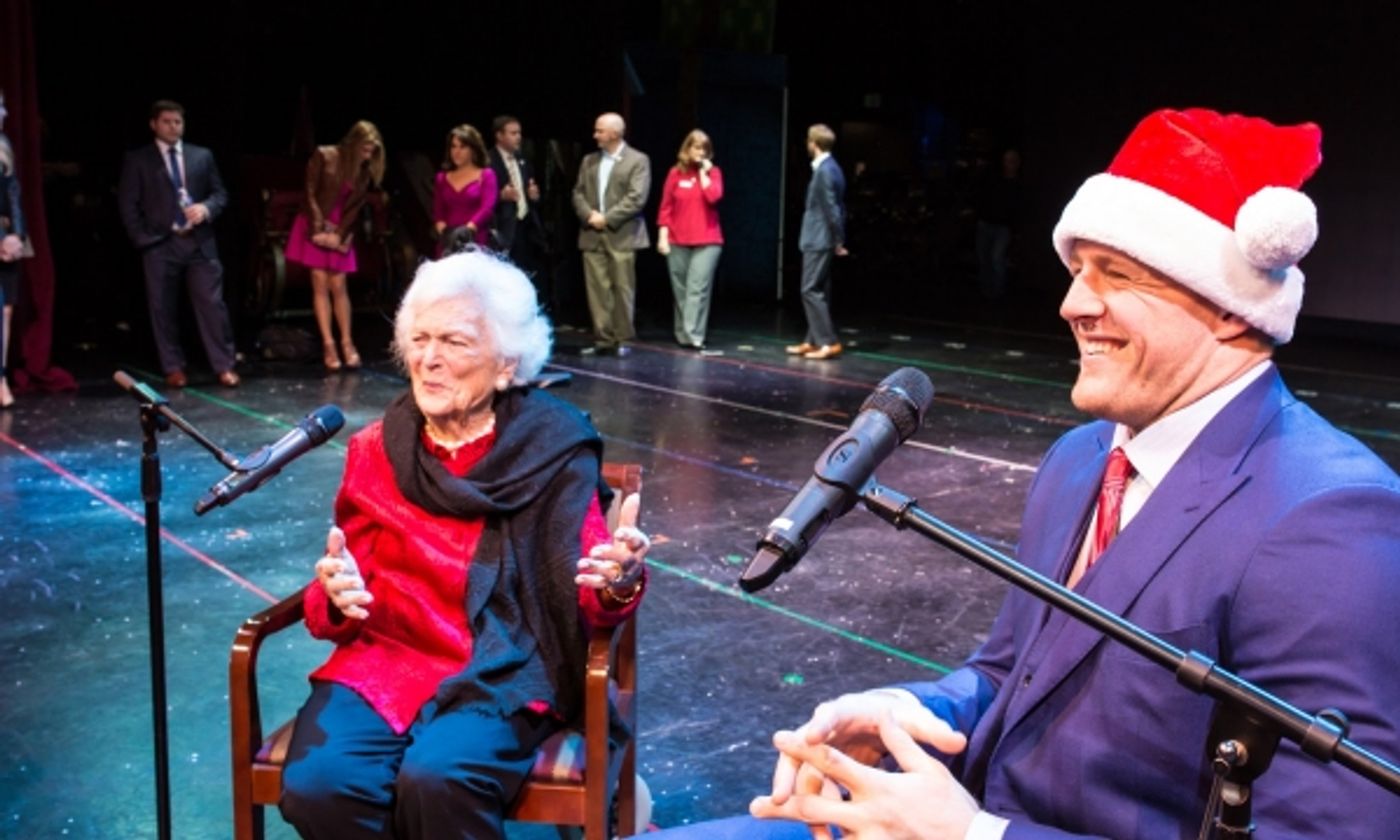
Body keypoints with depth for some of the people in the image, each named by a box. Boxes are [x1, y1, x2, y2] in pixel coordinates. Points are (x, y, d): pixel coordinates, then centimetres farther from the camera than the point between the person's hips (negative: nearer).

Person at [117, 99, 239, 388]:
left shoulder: (202, 156, 11)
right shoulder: (137, 160, 4)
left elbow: (220, 193, 12)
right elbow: (128, 205, 2)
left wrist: (206, 208, -10)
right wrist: (142, 240, -6)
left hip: (199, 241, 1)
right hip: (160, 244, -1)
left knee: (212, 304, -3)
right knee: (163, 309, 3)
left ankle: (224, 367, 2)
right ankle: (174, 369, 13)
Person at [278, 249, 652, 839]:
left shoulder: (554, 449, -4)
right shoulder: (375, 449, 7)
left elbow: (586, 592, -7)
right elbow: (347, 586, 10)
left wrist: (617, 583, -30)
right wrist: (337, 596, -15)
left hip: (503, 671, -3)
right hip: (382, 660, 3)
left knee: (437, 780, -31)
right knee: (317, 784, -24)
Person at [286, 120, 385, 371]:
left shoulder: (365, 172, 3)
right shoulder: (324, 156, -8)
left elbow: (356, 207, 2)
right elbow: (311, 195, -8)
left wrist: (338, 234, -7)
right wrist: (318, 230, -12)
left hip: (341, 232, 2)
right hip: (315, 228, -2)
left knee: (338, 286, -1)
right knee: (320, 285, -4)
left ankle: (346, 342, 6)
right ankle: (328, 344, -3)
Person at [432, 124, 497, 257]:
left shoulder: (486, 175, 6)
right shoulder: (442, 179, 16)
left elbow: (488, 208, -6)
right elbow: (438, 212, 11)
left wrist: (466, 231, -18)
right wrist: (443, 232, -10)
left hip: (476, 243, -3)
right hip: (448, 244, 3)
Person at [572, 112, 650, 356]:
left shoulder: (638, 161, -1)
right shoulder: (589, 161, 16)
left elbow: (637, 198, -11)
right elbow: (578, 193, 12)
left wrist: (606, 219, -14)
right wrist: (589, 215, -8)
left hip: (622, 235, -4)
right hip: (592, 235, 4)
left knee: (622, 289, -1)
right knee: (597, 289, 1)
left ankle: (622, 339, 7)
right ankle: (603, 338, 4)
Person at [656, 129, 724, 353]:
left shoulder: (713, 172, 5)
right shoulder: (676, 173, 5)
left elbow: (713, 197, -14)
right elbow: (666, 207, 5)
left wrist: (703, 172, -7)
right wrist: (662, 236, -3)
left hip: (707, 241, -1)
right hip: (677, 242, 2)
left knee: (698, 289, -11)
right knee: (680, 291, 7)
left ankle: (693, 336, -13)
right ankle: (682, 335, 16)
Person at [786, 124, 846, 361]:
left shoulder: (824, 170, -17)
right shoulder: (830, 168, 13)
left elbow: (831, 208, -19)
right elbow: (837, 207, 16)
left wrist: (838, 241, -13)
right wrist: (839, 240, 17)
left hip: (819, 241, -10)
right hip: (820, 240, 10)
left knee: (811, 290, -8)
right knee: (819, 291, 12)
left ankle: (829, 342, -9)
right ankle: (813, 341, 18)